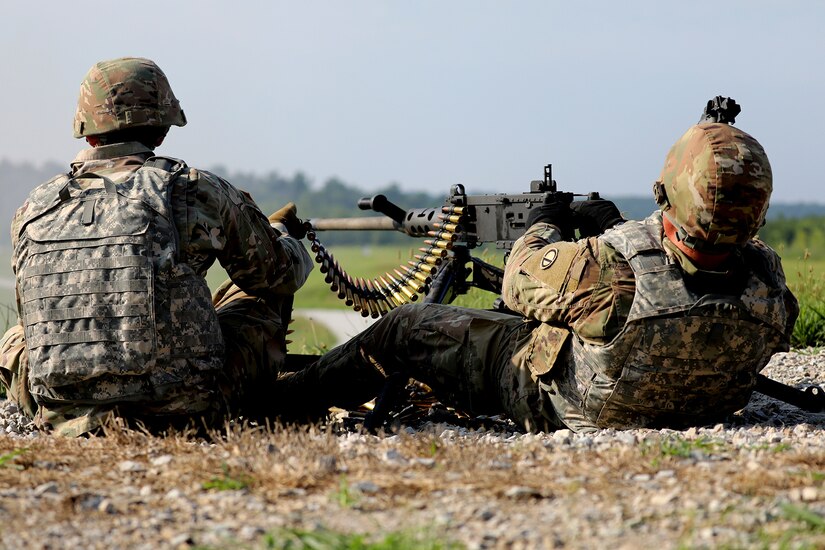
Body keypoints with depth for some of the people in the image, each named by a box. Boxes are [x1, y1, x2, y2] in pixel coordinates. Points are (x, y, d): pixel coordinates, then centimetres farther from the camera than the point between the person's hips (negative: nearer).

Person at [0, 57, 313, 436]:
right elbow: (284, 272, 13)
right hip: (186, 411, -2)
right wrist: (277, 235, 38)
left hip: (66, 418, 2)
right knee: (265, 294, 23)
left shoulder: (33, 210, 7)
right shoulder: (196, 191, -2)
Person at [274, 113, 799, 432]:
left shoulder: (613, 270, -41)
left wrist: (543, 226, 3)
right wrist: (621, 229, 7)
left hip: (551, 408, -5)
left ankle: (294, 395, 37)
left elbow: (524, 281, -19)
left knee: (406, 327, 14)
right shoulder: (769, 290, -29)